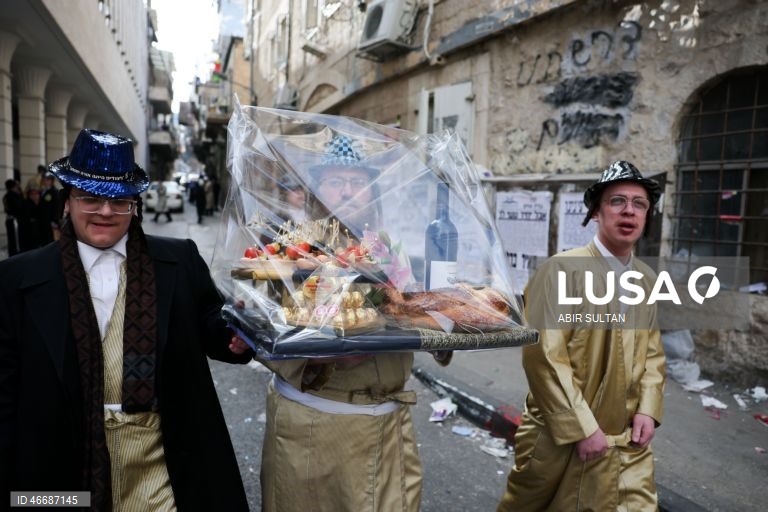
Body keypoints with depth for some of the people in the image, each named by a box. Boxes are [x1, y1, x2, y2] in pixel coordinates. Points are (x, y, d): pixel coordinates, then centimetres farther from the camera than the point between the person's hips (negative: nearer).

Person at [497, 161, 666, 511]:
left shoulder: (648, 280, 6)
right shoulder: (562, 269, -16)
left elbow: (653, 353, 14)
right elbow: (544, 356, -20)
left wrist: (647, 409, -1)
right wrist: (581, 428, -18)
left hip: (626, 443, 5)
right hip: (559, 438, -5)